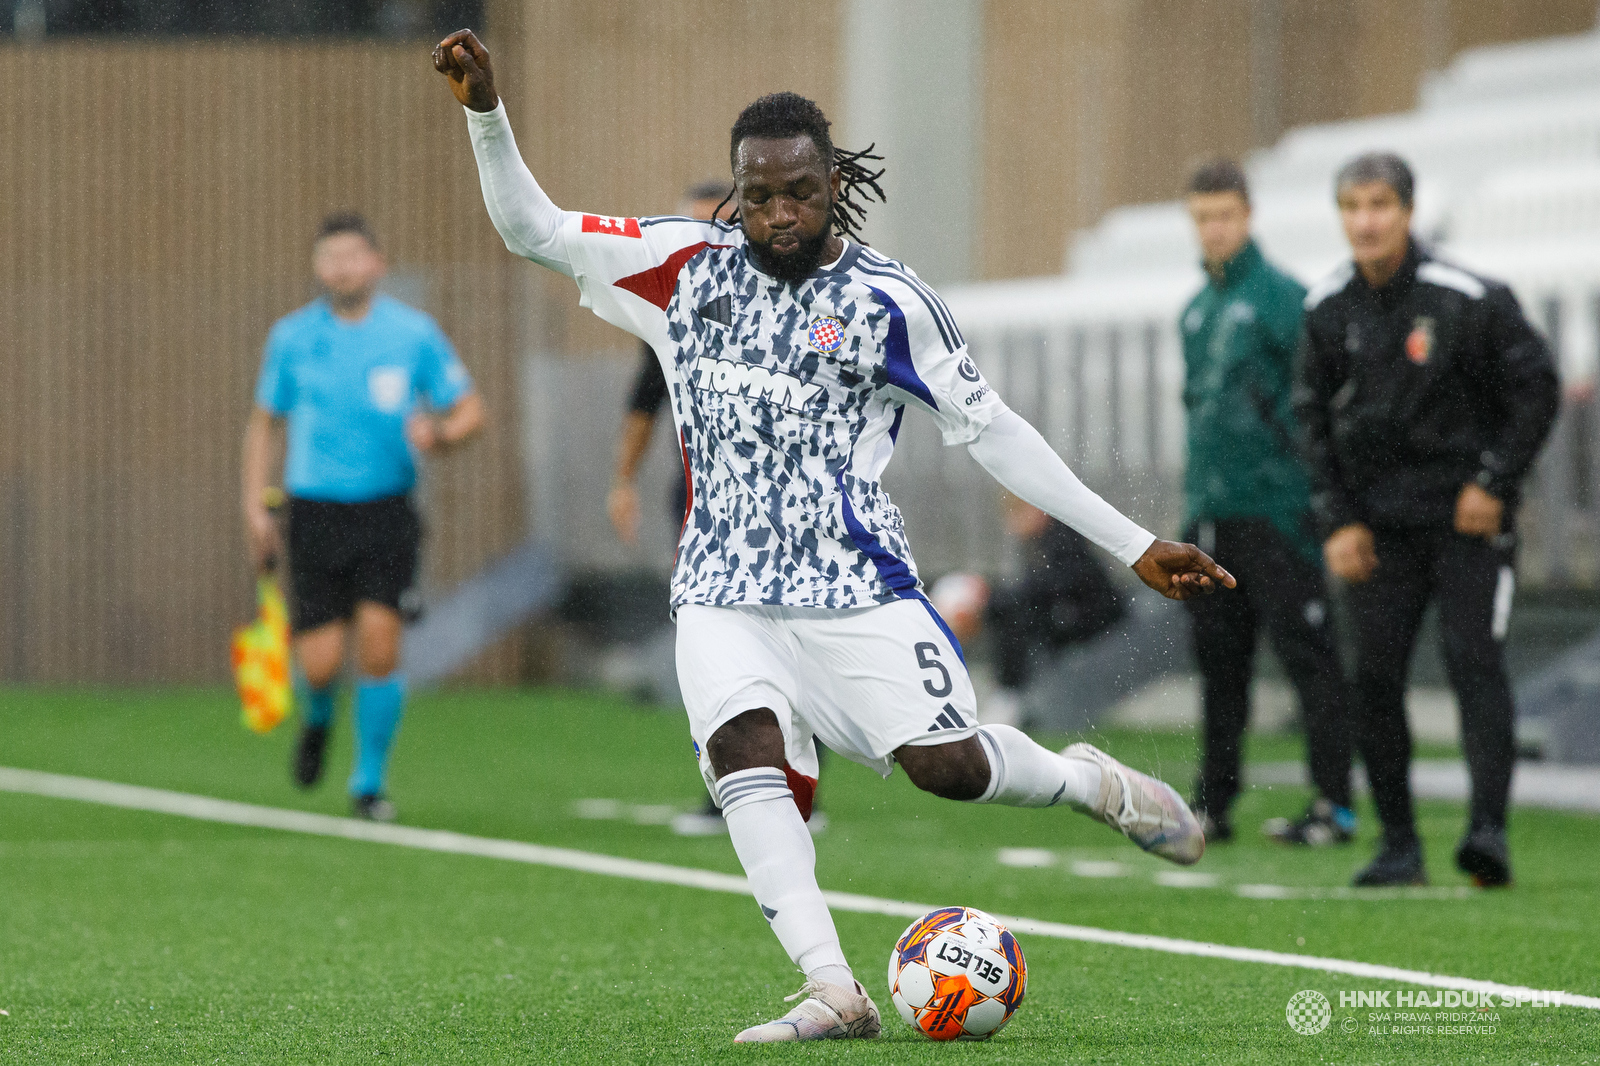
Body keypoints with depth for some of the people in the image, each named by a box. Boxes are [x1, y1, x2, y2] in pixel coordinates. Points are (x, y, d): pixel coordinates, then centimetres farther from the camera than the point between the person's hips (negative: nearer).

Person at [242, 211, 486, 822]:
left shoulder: (414, 333, 1)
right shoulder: (292, 336, 5)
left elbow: (470, 411, 7)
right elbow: (265, 422, 16)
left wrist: (439, 434, -15)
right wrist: (254, 506, 7)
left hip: (386, 513, -1)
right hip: (315, 514, 1)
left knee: (379, 645, -14)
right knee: (320, 662, -8)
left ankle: (369, 783, 5)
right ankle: (316, 720, 31)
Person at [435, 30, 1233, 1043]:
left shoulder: (888, 302, -1)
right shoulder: (690, 265, 5)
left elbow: (990, 429, 5)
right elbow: (532, 229, 6)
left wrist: (1135, 545, 4)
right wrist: (488, 112, -11)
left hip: (852, 581, -2)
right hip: (724, 589, 2)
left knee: (948, 765, -14)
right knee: (743, 750, -24)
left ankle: (1096, 784, 20)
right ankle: (834, 990, -26)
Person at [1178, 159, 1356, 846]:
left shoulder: (1283, 296, -7)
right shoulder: (1195, 311, 16)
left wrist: (1315, 492, -15)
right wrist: (1195, 492, 17)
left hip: (1275, 509, -7)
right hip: (1208, 513, 8)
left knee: (1307, 655, -6)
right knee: (1218, 660, 11)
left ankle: (1334, 804, -6)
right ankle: (1213, 803, 17)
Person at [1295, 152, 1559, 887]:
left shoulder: (1470, 300, -12)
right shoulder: (1327, 310, 1)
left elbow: (1537, 389, -4)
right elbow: (1313, 415, 11)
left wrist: (1494, 485, -8)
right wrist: (1336, 520, 3)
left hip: (1468, 516, -4)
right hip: (1379, 520, 4)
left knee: (1473, 661, -15)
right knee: (1375, 676, -2)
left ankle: (1488, 828, -20)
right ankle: (1398, 845, 5)